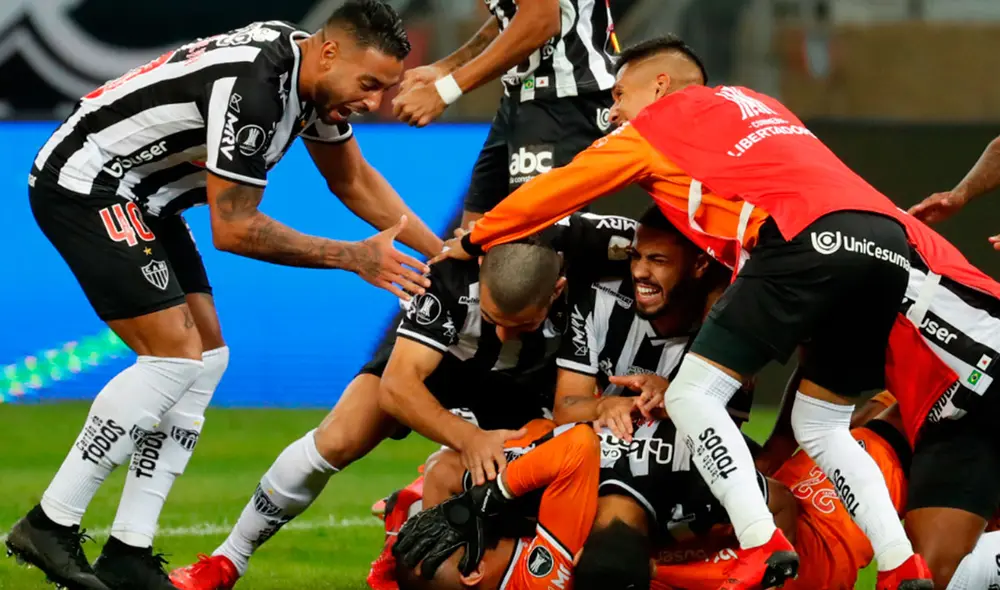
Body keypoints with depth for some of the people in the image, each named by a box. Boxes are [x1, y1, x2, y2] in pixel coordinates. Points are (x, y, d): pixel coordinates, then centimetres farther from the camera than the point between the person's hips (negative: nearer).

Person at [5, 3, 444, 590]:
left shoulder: (316, 75, 0)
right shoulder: (252, 88, -29)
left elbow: (354, 180, 17)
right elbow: (234, 229, -23)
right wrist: (354, 257, -18)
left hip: (139, 197, 10)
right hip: (84, 183, -10)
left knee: (207, 357, 3)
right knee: (177, 356, -17)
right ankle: (50, 525, -13)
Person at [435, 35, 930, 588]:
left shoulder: (659, 119, 19)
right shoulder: (756, 105, 36)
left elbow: (560, 188, 26)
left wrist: (473, 241, 38)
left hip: (810, 238, -7)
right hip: (891, 242, 7)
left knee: (693, 395, 1)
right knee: (819, 424, 20)